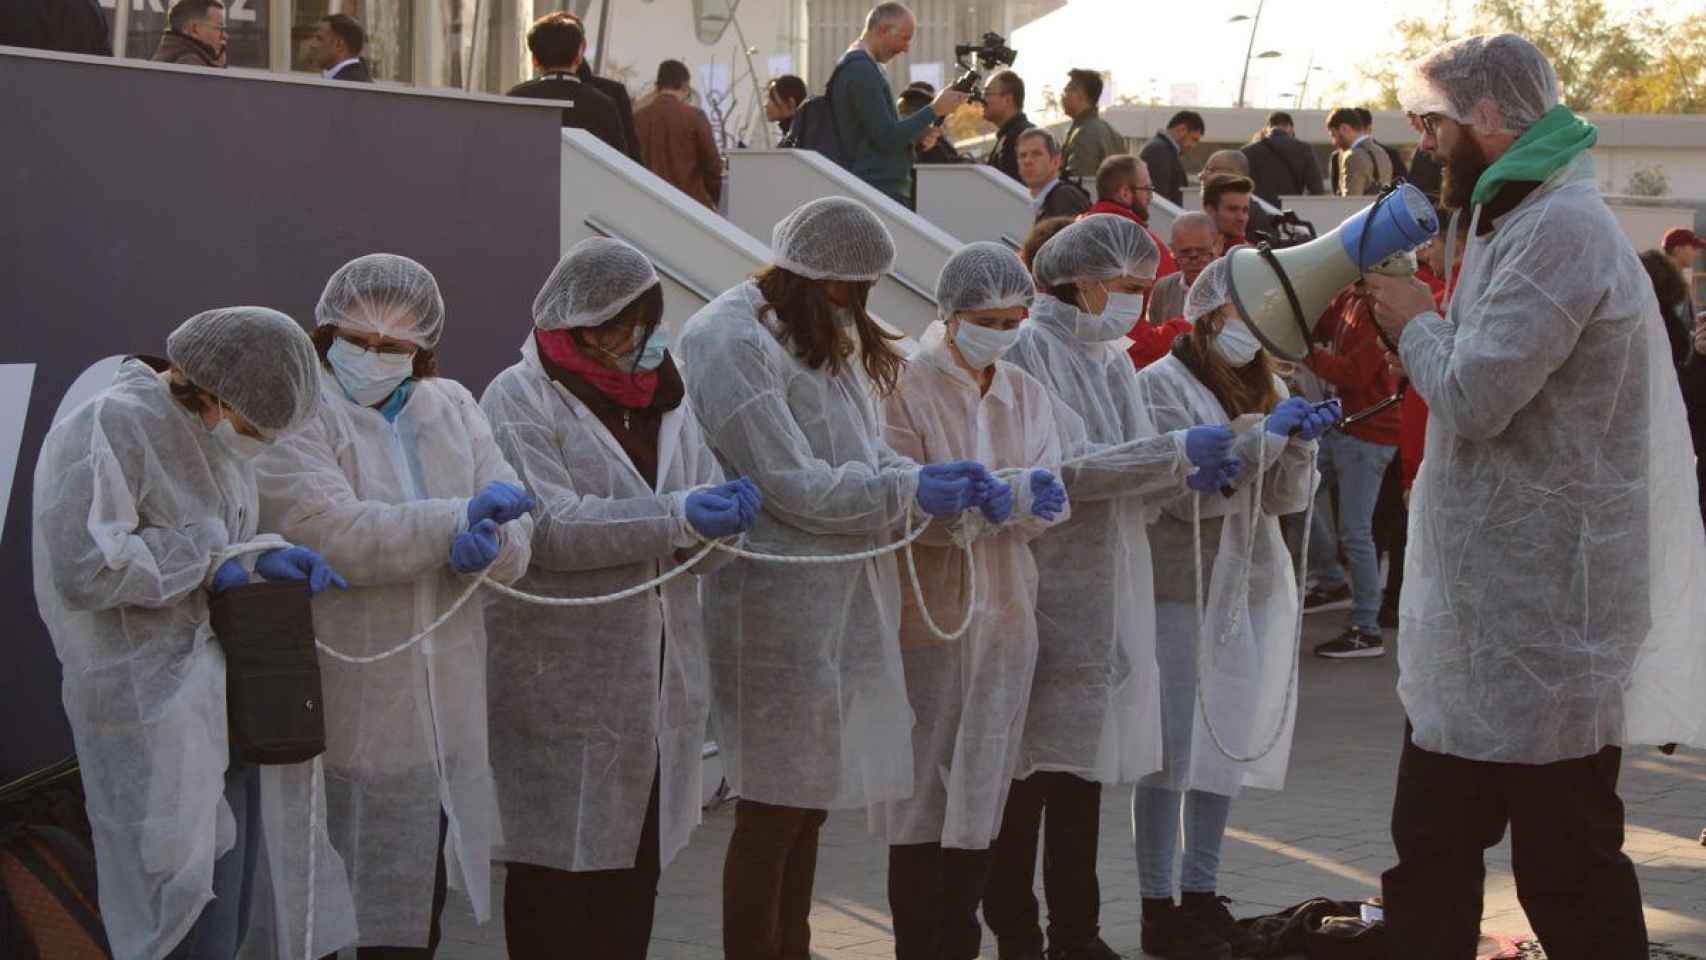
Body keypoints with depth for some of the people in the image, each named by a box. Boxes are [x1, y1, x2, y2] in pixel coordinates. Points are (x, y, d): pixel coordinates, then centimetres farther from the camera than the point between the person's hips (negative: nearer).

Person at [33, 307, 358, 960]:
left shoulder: (214, 433, 12)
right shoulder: (110, 429, -14)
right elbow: (83, 567, -24)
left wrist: (264, 559, 1)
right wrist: (212, 566, -16)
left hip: (231, 713, 9)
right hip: (160, 723, -8)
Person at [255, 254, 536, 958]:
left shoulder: (452, 410, 12)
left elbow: (516, 538, 5)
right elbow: (332, 534, -22)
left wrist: (488, 546, -19)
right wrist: (461, 519, -20)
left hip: (438, 710, 6)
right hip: (337, 710, -6)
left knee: (416, 900, 15)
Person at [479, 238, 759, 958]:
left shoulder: (663, 399, 17)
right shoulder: (521, 400, -4)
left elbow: (699, 545, 12)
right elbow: (550, 527, -19)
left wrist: (726, 519, -13)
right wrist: (676, 517, -27)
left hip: (659, 677, 6)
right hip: (562, 683, -6)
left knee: (636, 873, 11)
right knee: (556, 873, -1)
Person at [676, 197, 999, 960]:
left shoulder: (823, 332, 15)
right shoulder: (733, 343, -15)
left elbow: (859, 454, 17)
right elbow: (794, 486, -19)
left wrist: (935, 479, -1)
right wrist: (911, 490, -12)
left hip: (843, 602, 9)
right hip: (780, 606, -9)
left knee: (812, 797, 14)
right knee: (776, 805, -3)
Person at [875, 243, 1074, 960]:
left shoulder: (1029, 398, 10)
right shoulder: (906, 391, -5)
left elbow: (1052, 502, -1)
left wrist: (1020, 498, -24)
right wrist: (980, 504, -29)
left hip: (1005, 617, 4)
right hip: (927, 615, -4)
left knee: (980, 794, 8)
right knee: (922, 794, 0)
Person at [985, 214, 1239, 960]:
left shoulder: (1112, 360, 14)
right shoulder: (1028, 351, -11)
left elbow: (1136, 483, 11)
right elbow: (1059, 469, -21)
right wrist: (1176, 453, -20)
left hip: (1105, 598, 7)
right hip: (1042, 593, -7)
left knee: (1083, 766, 11)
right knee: (1029, 767, -1)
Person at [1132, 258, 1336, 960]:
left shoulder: (1263, 386, 15)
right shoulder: (1163, 386, -8)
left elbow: (1287, 499, 10)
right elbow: (1183, 494, -17)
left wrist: (1302, 443, -8)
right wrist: (1264, 438, -19)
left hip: (1252, 590, 7)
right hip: (1182, 592, -7)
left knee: (1228, 747, 11)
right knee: (1172, 751, -2)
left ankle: (1200, 895, 21)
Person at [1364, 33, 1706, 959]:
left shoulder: (1563, 231, -19)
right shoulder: (1518, 222, 15)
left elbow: (1472, 395, -23)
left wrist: (1417, 325, -7)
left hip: (1542, 625, -10)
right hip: (1482, 615, 10)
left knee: (1569, 879, -2)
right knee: (1429, 857, 15)